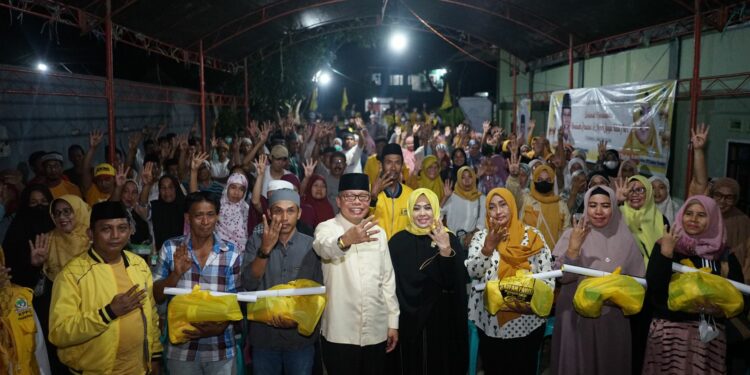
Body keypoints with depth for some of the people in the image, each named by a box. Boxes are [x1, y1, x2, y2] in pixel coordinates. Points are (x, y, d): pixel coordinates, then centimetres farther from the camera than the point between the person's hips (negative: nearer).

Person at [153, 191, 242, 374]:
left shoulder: (231, 253, -5)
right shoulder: (171, 248, -3)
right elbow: (155, 296, -2)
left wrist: (220, 326, -19)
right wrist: (176, 274, -18)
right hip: (181, 348, 1)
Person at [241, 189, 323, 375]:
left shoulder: (312, 245, -4)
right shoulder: (256, 241, -3)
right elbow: (249, 284, -14)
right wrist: (265, 249, -24)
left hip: (301, 336, 0)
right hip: (263, 336, 1)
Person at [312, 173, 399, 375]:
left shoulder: (378, 232, 8)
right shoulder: (327, 228, -7)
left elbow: (387, 279, 12)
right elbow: (324, 248, -32)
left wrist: (393, 321, 9)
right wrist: (345, 240, -53)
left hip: (376, 332, 4)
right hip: (340, 333, -4)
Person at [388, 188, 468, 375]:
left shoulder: (449, 239, -3)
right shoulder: (398, 241, -4)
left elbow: (455, 282, -15)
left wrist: (446, 251, -32)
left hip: (442, 321, 0)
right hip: (409, 322, 0)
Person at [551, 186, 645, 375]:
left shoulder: (625, 238, -1)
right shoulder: (573, 235, -6)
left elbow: (639, 280, 4)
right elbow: (563, 277, -15)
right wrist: (573, 247, -27)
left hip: (613, 319, 2)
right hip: (576, 317, -1)